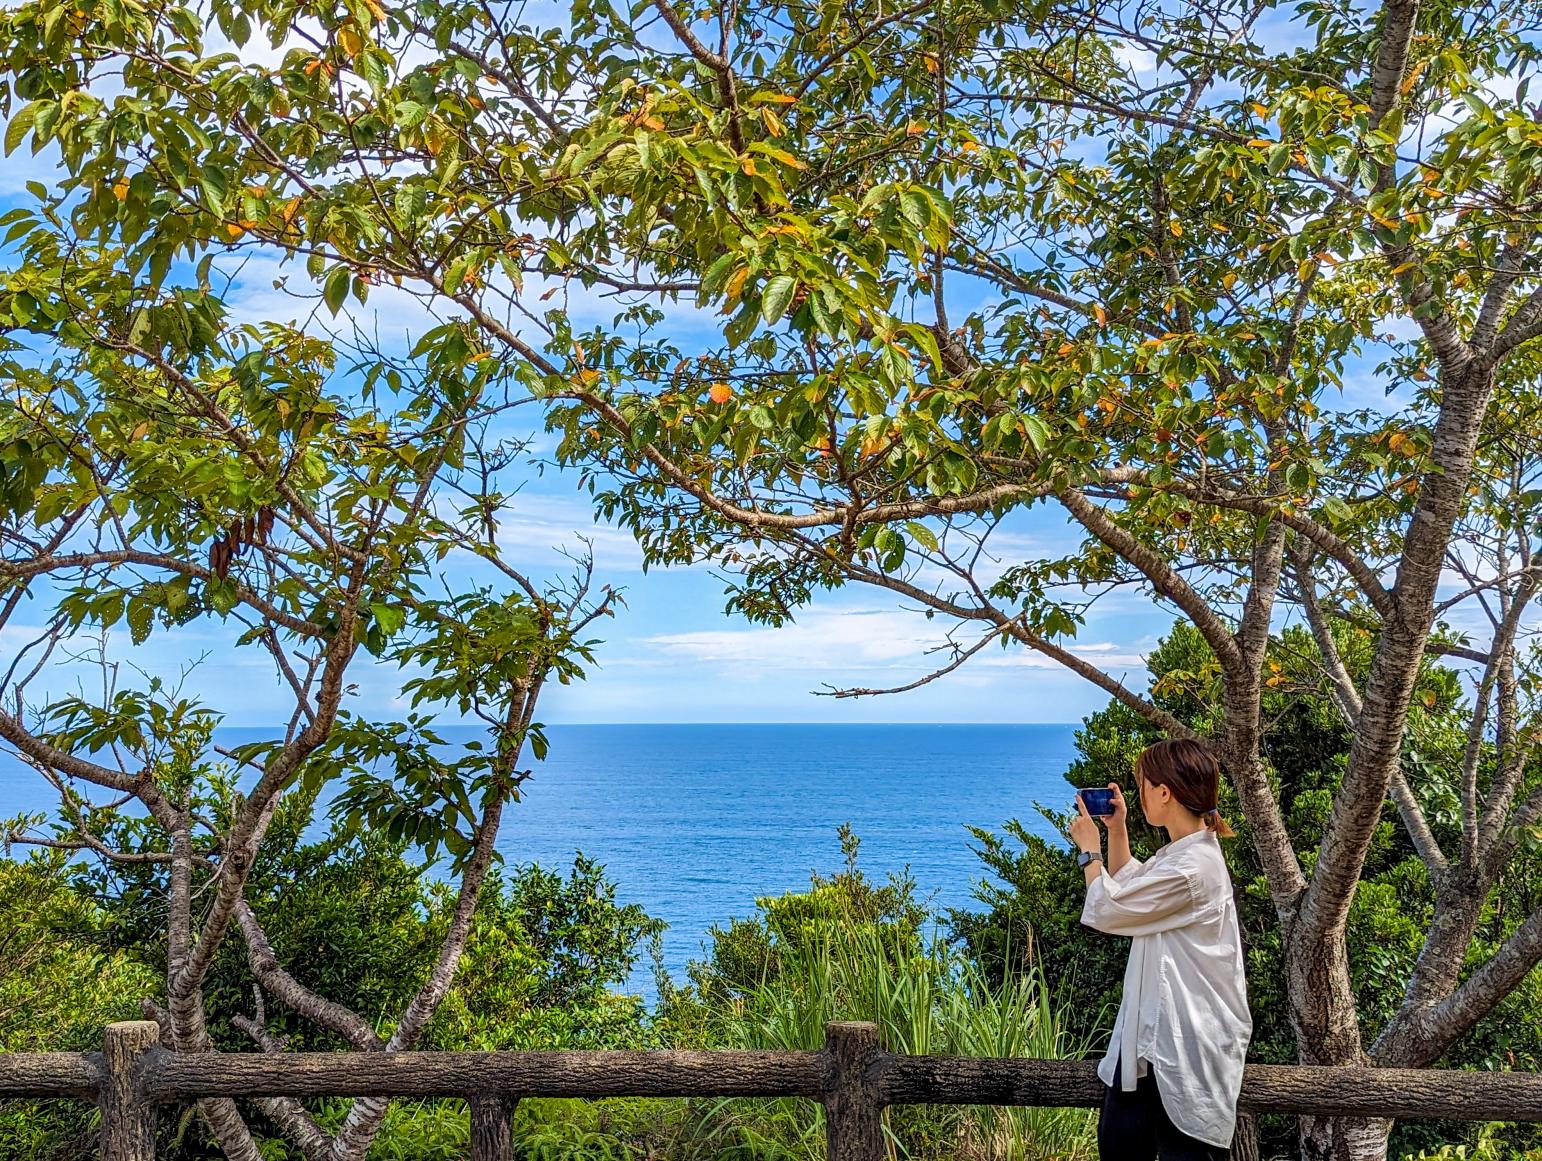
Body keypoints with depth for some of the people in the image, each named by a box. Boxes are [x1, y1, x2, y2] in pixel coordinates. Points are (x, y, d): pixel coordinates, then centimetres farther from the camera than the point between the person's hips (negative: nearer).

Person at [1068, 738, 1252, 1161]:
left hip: (1185, 1043, -10)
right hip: (1151, 1031, 10)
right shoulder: (1182, 852, 8)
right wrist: (1116, 830, 15)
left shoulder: (1191, 868, -25)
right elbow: (1128, 888, 27)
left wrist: (1089, 849, 1)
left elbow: (1106, 909, -14)